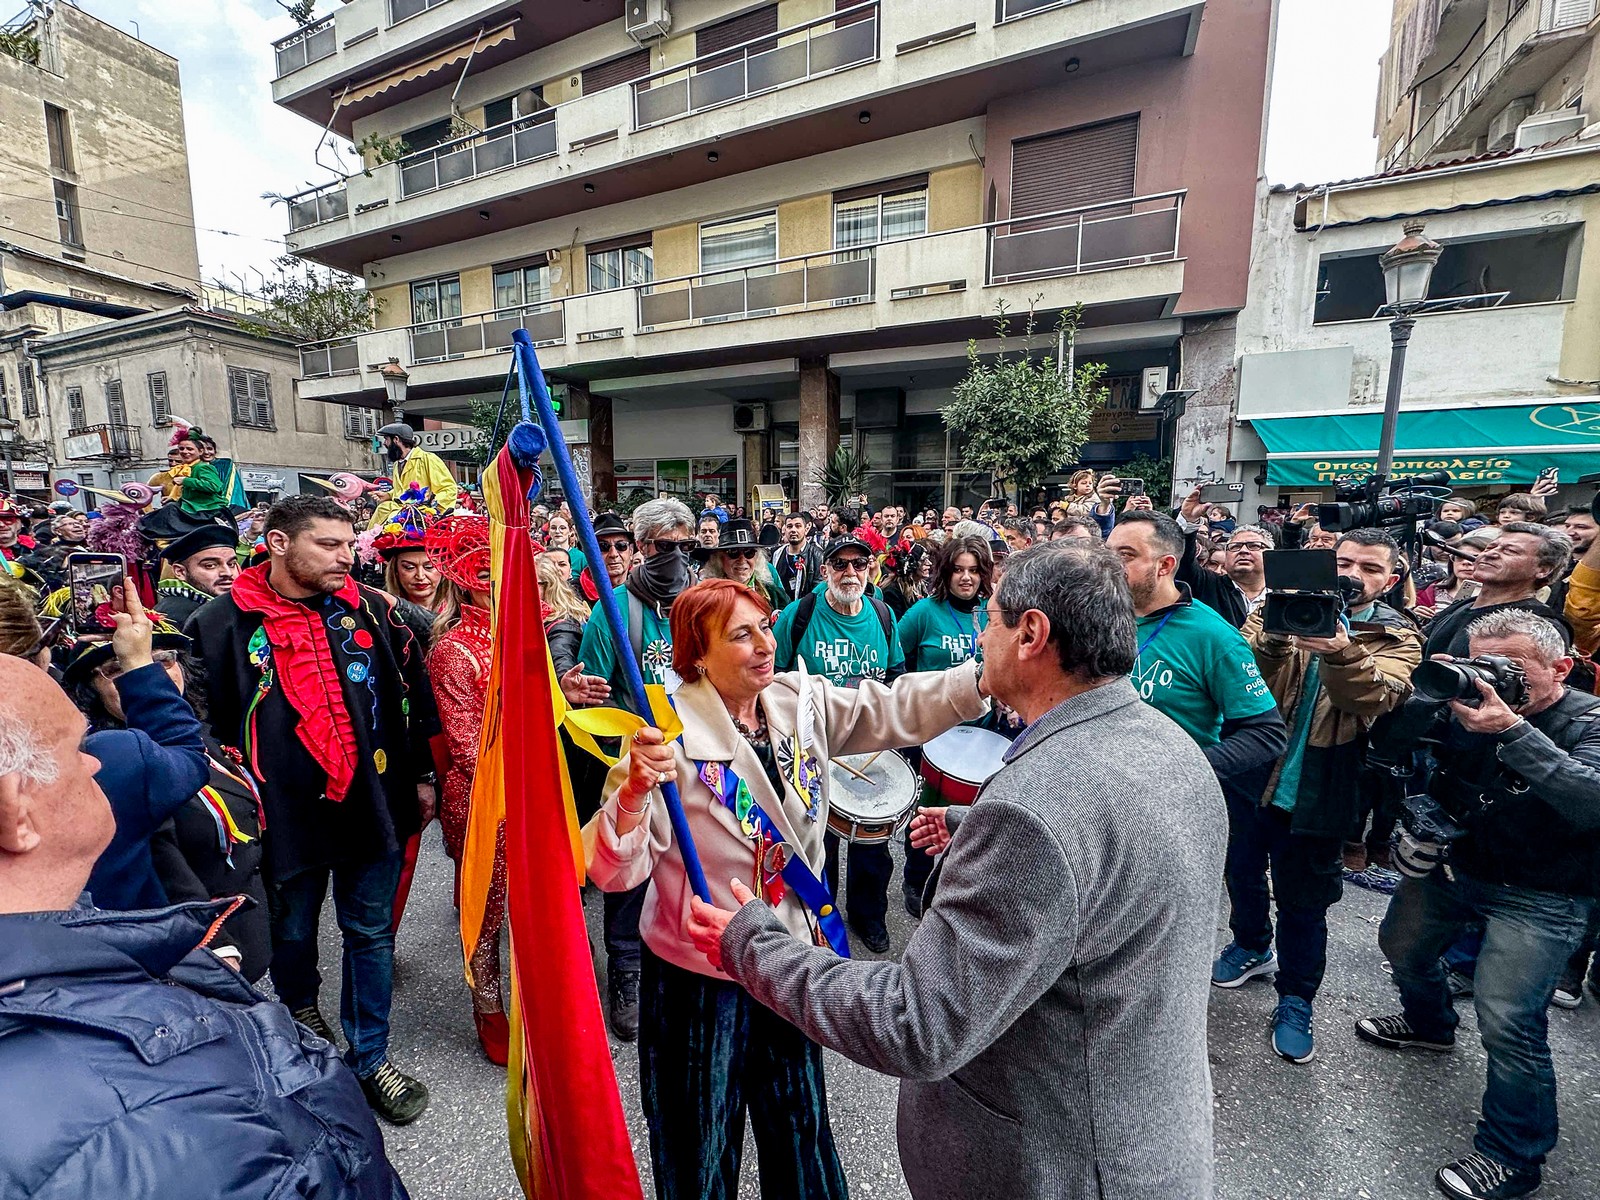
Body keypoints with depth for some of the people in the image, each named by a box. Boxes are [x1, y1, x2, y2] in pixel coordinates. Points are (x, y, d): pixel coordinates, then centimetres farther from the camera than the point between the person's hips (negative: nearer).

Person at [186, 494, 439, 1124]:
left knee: (371, 931, 13)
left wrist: (421, 775, 6)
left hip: (372, 803, 1)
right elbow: (205, 725, -2)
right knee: (292, 933, 22)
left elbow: (412, 698, 4)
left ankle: (370, 1057, 32)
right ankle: (301, 1011, 53)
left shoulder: (372, 610, -2)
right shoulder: (222, 624, -7)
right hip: (285, 813, -1)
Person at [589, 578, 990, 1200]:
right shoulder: (672, 735, -24)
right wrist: (635, 789, -42)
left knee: (799, 1124, 28)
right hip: (702, 977, -4)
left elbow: (899, 709, -14)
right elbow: (614, 872, -23)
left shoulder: (804, 702, -9)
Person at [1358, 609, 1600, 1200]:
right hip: (1451, 862, 6)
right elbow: (1387, 748, -12)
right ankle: (1430, 1024, 54)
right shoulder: (1467, 699, -6)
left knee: (1507, 1022, -11)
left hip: (1538, 896, -5)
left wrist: (1511, 729, -42)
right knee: (1402, 946, 23)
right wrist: (1428, 697, -27)